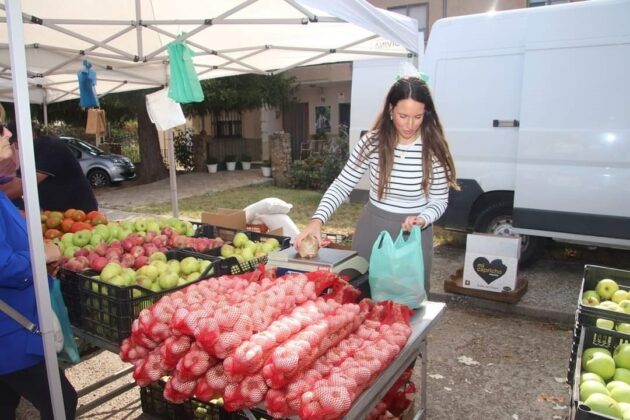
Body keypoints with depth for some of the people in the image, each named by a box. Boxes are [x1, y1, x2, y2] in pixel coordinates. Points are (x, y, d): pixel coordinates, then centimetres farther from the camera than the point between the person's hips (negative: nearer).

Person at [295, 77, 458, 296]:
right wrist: (317, 220, -21)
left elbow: (439, 200, -3)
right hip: (372, 228, 1)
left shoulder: (434, 149, -12)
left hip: (413, 232, -1)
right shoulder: (372, 141, -11)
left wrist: (422, 220, -23)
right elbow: (341, 185, -8)